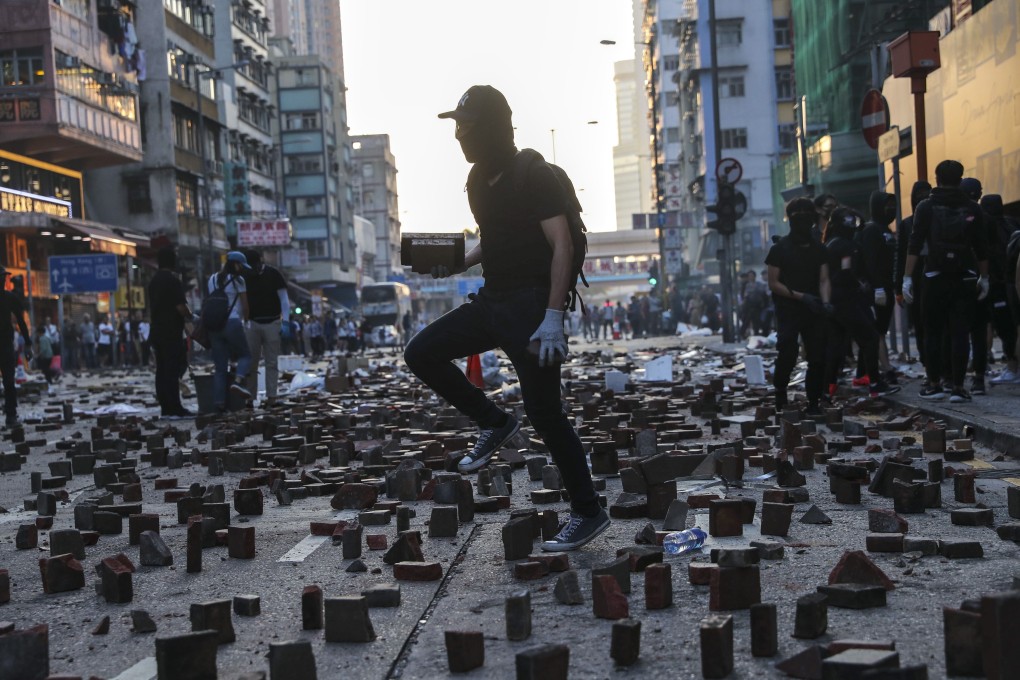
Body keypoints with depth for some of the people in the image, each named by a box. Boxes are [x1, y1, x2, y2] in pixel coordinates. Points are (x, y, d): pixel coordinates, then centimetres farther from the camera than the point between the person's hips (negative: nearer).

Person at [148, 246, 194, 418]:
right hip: (171, 333, -9)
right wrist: (191, 317, 0)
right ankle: (175, 408, -9)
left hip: (156, 331, 9)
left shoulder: (154, 281, 15)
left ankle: (165, 408, 10)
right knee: (173, 370, -8)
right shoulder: (172, 280, -13)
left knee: (162, 370, 8)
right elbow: (181, 307, -19)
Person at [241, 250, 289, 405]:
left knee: (272, 362, 0)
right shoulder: (244, 276, 5)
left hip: (272, 323, -2)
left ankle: (271, 396, 2)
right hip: (252, 323, 2)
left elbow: (284, 299, -2)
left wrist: (285, 322, -10)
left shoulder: (273, 274, -1)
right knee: (250, 361, 0)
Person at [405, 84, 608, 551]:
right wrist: (461, 264, 5)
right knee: (421, 353, 0)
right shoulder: (479, 180, 12)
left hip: (532, 303, -8)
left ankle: (588, 513, 6)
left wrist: (552, 317, -28)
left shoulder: (534, 176, -14)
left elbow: (561, 245, -20)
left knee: (544, 412, -7)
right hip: (493, 301, 8)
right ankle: (495, 425, 13)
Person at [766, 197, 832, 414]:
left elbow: (824, 279, 5)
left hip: (813, 311, 4)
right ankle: (780, 393, 10)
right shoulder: (780, 249, -1)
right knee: (787, 355, -13)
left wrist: (825, 302, -15)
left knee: (818, 357, -1)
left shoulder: (818, 249, 11)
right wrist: (801, 296, -15)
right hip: (788, 312, -4)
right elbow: (773, 283, -5)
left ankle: (813, 402, 7)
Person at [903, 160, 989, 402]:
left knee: (933, 332, 8)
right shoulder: (972, 208, 5)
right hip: (965, 279, 1)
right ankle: (958, 387, -1)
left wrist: (907, 277, -7)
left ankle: (934, 384, 9)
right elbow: (981, 248, 6)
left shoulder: (926, 207, 0)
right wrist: (984, 277, 14)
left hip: (936, 278, -1)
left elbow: (915, 245, -7)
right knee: (960, 333, 1)